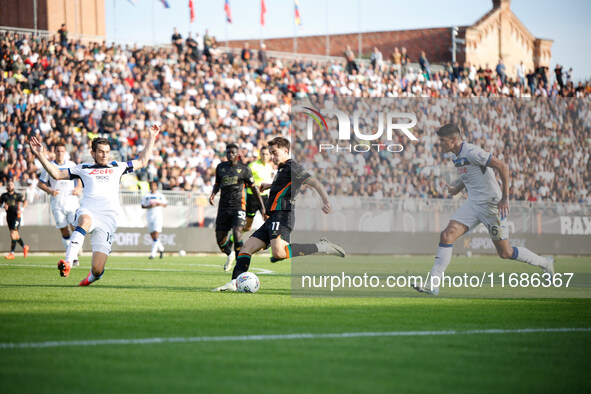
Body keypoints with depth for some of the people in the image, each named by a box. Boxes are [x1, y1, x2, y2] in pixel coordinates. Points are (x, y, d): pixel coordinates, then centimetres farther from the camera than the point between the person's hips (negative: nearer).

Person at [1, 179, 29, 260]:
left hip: (16, 216, -5)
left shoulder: (18, 195, -3)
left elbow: (25, 201, 10)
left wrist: (22, 209, -4)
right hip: (9, 216, 5)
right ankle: (24, 247, 35)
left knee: (13, 234, -14)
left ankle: (12, 253, -15)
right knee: (16, 235, 12)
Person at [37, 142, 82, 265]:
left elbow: (79, 178, 22)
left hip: (72, 201, 1)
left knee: (76, 227, -12)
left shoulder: (71, 165, 7)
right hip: (57, 204, -1)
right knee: (64, 231, -1)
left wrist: (78, 189, 2)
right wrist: (50, 191, -10)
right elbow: (40, 183, 7)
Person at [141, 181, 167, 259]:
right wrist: (149, 206, -12)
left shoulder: (160, 196, 5)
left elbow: (165, 204, 12)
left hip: (158, 216, -3)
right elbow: (143, 206, 7)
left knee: (156, 235, -13)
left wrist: (160, 204, -9)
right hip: (150, 217, 3)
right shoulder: (146, 196, 8)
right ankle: (161, 248, 30)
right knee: (152, 236, 6)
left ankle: (153, 253, -13)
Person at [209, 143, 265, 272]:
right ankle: (229, 255, 36)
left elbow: (253, 187, 9)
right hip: (224, 207, 4)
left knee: (237, 234, -23)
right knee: (220, 239, 3)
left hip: (238, 206, -4)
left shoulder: (244, 169, 2)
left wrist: (262, 207, 7)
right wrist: (213, 194, 1)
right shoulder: (220, 167, 10)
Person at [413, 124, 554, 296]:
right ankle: (433, 284, -11)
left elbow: (502, 167, -21)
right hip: (472, 204, 8)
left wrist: (505, 198, -22)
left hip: (491, 204, -8)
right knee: (447, 235, -9)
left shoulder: (472, 152, -18)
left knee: (505, 252, 0)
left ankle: (544, 263, 23)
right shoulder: (457, 157, 9)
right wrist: (457, 188, 9)